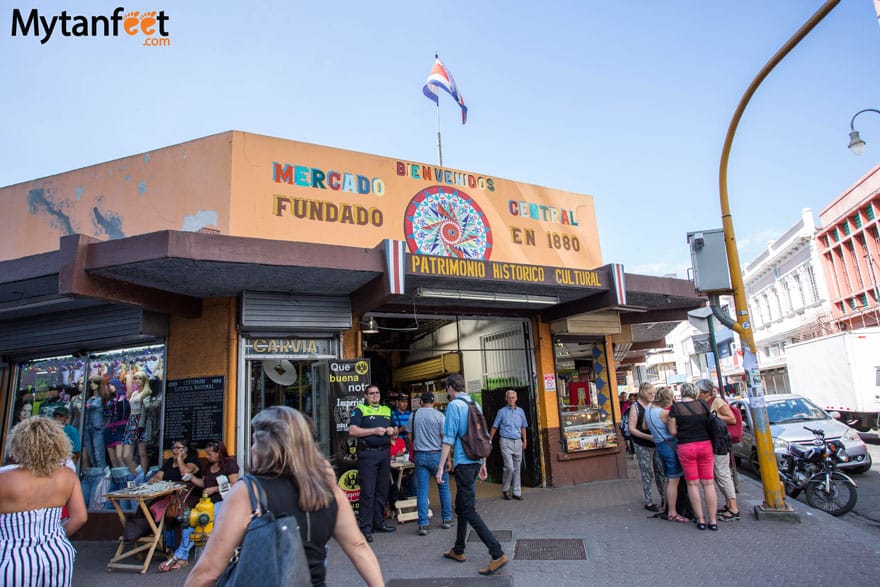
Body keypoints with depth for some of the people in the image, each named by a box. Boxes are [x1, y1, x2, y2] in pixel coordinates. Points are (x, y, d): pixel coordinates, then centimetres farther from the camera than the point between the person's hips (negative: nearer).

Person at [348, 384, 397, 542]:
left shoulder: (387, 410, 17)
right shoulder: (360, 410, 0)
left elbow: (395, 433, 24)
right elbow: (352, 431, -12)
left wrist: (393, 431, 0)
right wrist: (374, 431, -14)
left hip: (385, 453, 6)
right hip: (368, 454, -6)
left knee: (382, 491, 12)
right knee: (367, 492, -5)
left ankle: (379, 522, 24)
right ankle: (365, 527, 3)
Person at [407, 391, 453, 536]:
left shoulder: (414, 415, 2)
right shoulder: (439, 416, -7)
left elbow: (410, 436, 8)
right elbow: (444, 438, -9)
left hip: (420, 455, 2)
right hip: (437, 454, -2)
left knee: (422, 490, 4)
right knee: (444, 487, 13)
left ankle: (423, 524, 3)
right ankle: (447, 520, 21)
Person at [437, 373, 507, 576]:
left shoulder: (454, 405, -12)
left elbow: (449, 438, -16)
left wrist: (441, 467, -13)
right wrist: (483, 464, 23)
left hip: (463, 462, -8)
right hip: (476, 461, 8)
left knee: (468, 510, -4)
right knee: (461, 506, 19)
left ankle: (498, 554, -8)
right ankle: (458, 550, 30)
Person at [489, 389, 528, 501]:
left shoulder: (520, 411, 10)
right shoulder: (502, 412, 0)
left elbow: (523, 427, 18)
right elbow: (494, 427, 3)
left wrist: (524, 441, 14)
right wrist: (489, 441, 2)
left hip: (518, 442, 4)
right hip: (506, 442, -4)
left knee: (517, 468, 7)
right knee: (509, 467, -10)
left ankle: (516, 492, 17)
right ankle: (505, 489, 10)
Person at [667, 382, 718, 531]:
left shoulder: (675, 407, -5)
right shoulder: (702, 405, 2)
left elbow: (673, 432, -6)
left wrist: (669, 424, 13)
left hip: (686, 447, -2)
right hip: (705, 445, 3)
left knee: (692, 484, 7)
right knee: (708, 483, 8)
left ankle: (700, 520, 11)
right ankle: (713, 520, 11)